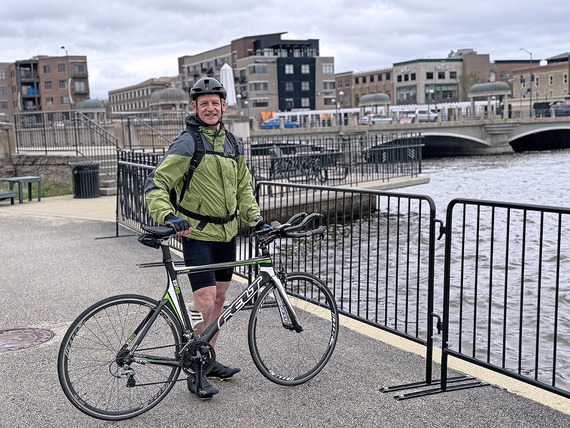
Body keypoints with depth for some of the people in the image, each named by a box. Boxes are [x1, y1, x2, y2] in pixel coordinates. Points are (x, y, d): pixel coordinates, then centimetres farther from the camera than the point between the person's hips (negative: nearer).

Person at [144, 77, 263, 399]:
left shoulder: (234, 145, 9)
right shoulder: (187, 144, -12)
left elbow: (243, 186, 20)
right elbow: (156, 185, -15)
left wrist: (255, 216, 8)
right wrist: (168, 217, -30)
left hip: (227, 233, 7)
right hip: (197, 234, -7)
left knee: (219, 299, 14)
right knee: (205, 305, -11)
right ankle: (195, 373, 4)